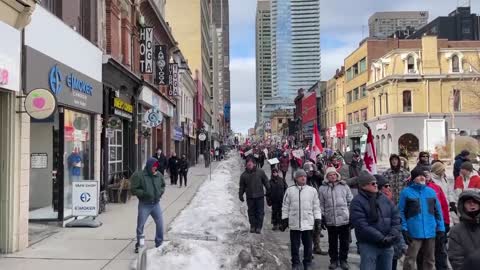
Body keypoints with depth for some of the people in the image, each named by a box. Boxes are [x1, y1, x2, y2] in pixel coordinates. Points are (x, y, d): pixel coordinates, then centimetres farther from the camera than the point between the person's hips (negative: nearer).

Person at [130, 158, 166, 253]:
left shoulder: (159, 175, 4)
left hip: (156, 204, 4)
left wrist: (161, 191, -2)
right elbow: (134, 190, -12)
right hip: (144, 205, -4)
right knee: (140, 225, 5)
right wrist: (144, 193, -22)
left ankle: (159, 244, 25)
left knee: (160, 224, 7)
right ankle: (139, 244, 24)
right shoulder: (139, 175, -12)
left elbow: (163, 186, 19)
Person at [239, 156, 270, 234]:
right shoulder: (244, 175, 1)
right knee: (251, 212, 7)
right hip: (250, 197, 1)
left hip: (260, 196, -1)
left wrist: (268, 191, 7)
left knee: (260, 212, 1)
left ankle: (259, 227, 8)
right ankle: (253, 226, 18)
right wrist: (240, 195, 6)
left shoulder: (260, 172, -2)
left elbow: (266, 182, 7)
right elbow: (242, 186, 9)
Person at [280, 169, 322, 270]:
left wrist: (318, 219, 2)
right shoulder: (290, 190, 1)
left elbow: (316, 206, 6)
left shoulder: (312, 190, 2)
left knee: (308, 245, 8)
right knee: (295, 245, 8)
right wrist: (284, 220, 4)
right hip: (294, 223, 0)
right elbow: (285, 206, 5)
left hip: (308, 223, 0)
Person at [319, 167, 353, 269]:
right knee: (332, 242, 10)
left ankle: (343, 260, 22)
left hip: (344, 219, 0)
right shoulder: (322, 188, 4)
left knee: (344, 241, 7)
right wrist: (321, 217, 3)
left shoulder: (344, 186, 5)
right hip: (330, 220, 0)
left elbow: (350, 201, 7)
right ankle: (334, 260, 23)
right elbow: (321, 204, 7)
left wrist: (352, 215, 4)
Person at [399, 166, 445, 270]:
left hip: (430, 233, 5)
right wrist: (404, 229, -10)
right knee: (410, 259, -2)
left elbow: (438, 211, 12)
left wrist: (441, 228, 6)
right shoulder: (406, 192, -4)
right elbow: (401, 212, -4)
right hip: (414, 233, -4)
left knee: (430, 260, 17)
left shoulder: (431, 192, 9)